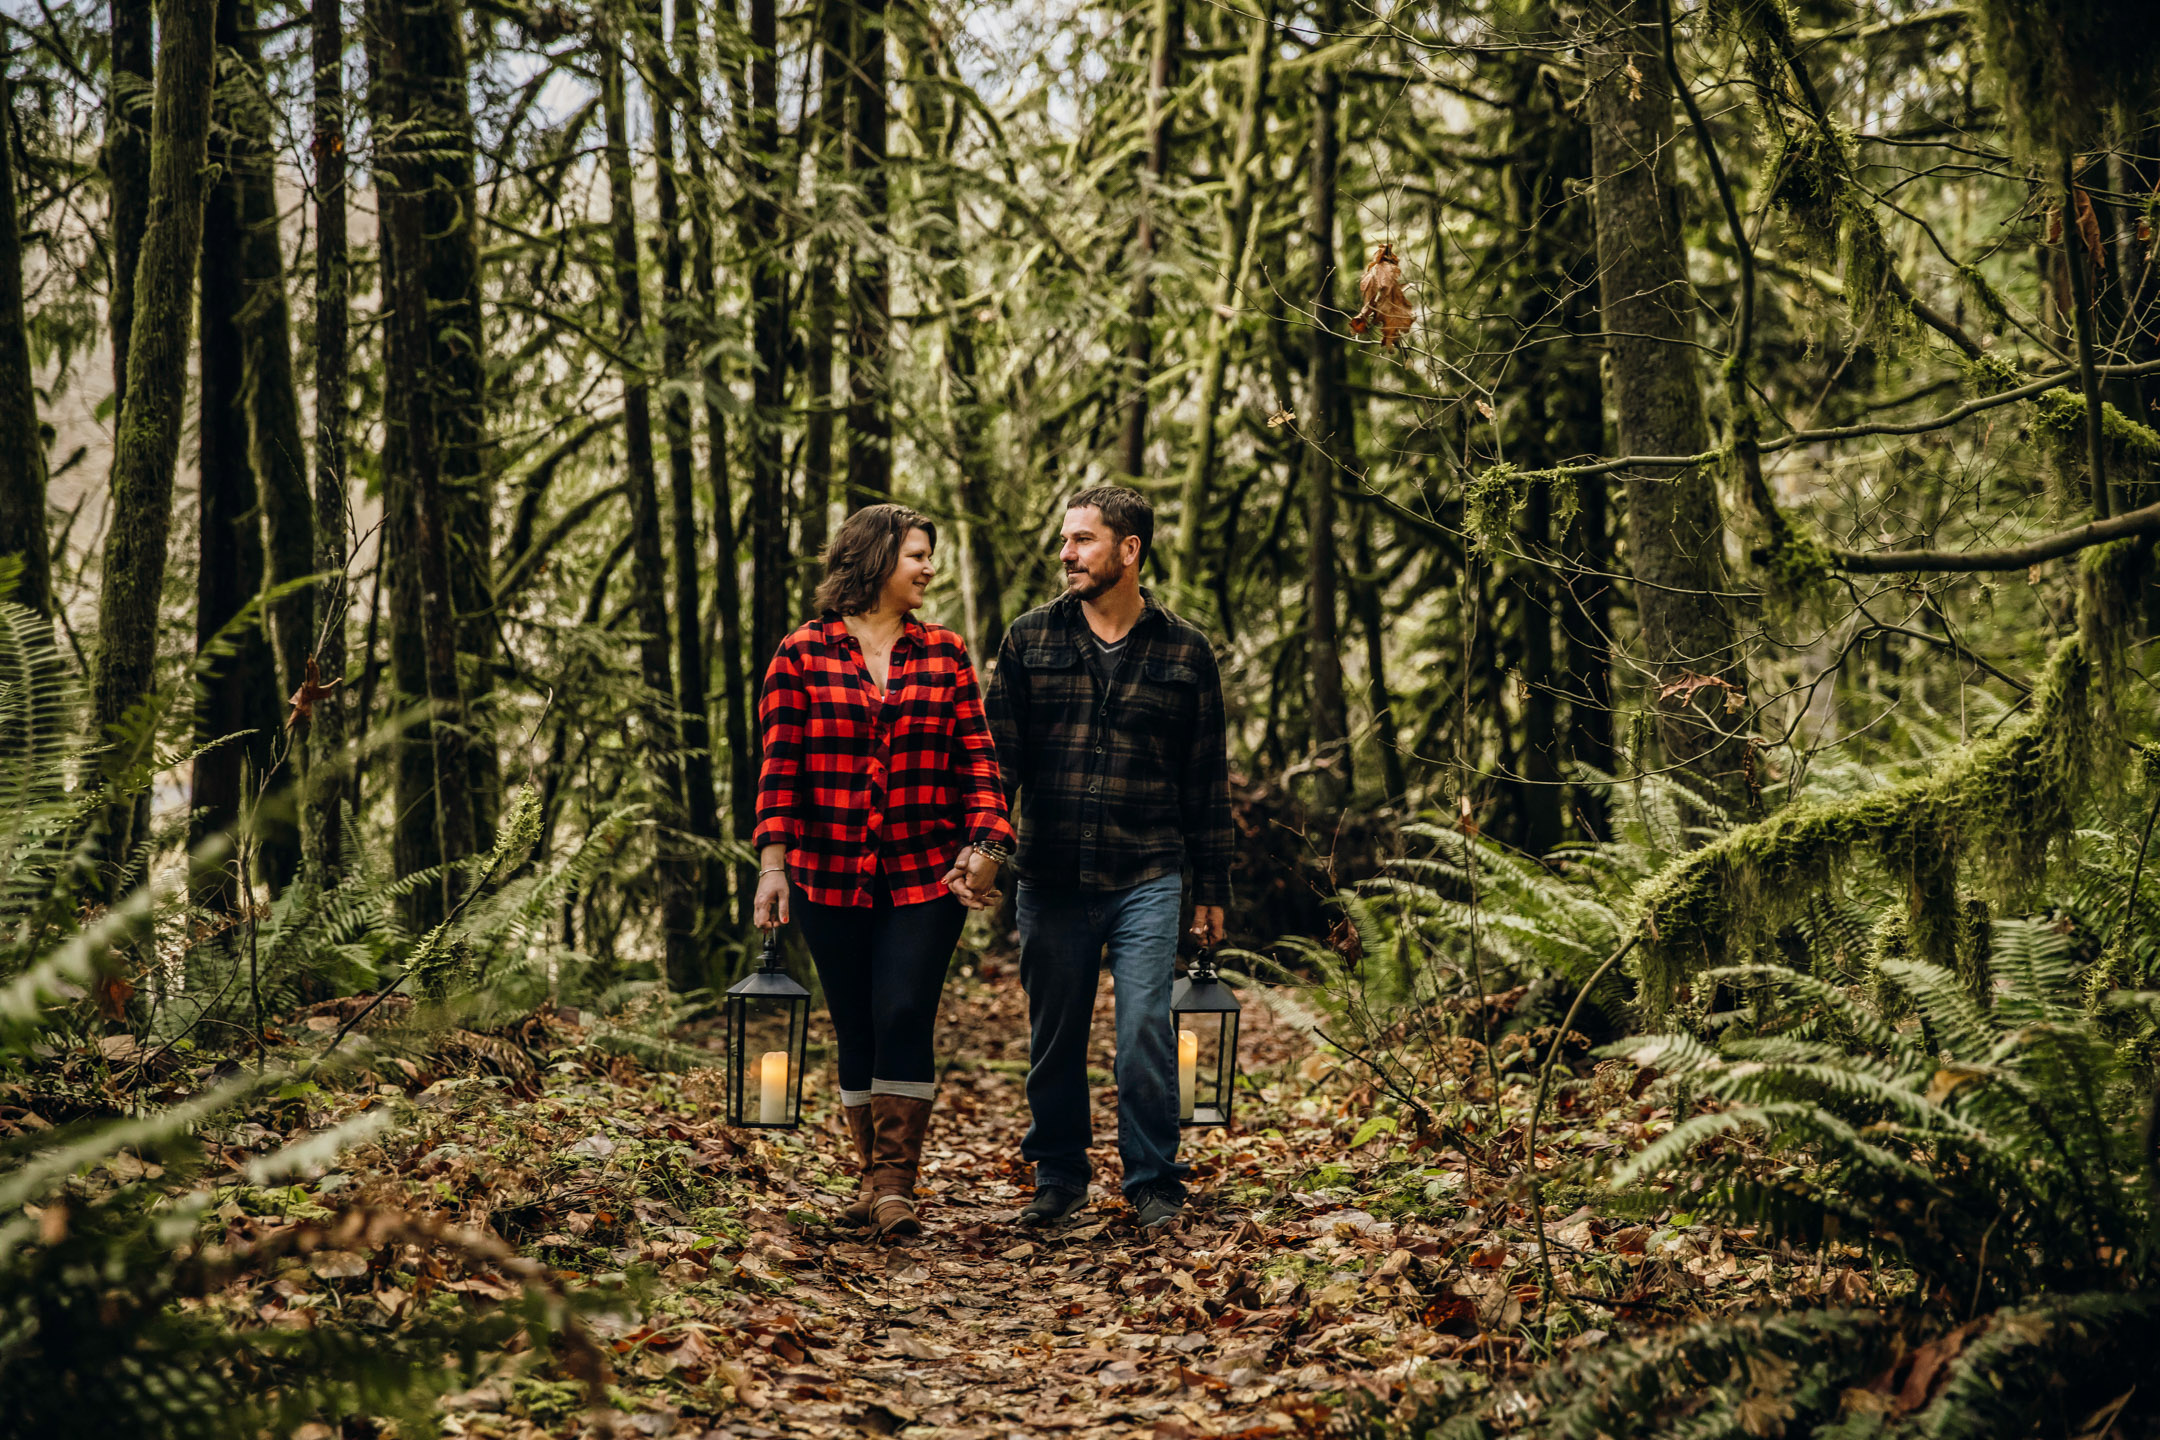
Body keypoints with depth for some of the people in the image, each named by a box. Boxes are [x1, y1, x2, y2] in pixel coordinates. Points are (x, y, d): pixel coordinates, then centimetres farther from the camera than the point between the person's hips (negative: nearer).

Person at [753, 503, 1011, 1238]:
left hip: (925, 875, 0)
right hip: (831, 878, 0)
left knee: (904, 1018, -11)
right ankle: (875, 1173, 20)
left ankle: (895, 1184, -8)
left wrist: (985, 844, -9)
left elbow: (976, 758, 4)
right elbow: (781, 766, -1)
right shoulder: (802, 654, 2)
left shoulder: (943, 653, 8)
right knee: (856, 1031, 7)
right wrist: (773, 860, -8)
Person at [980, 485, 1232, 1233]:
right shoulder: (1030, 639, 5)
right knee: (1053, 1038, 9)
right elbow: (998, 752, 5)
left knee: (1146, 1033, -6)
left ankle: (1154, 1182, 9)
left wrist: (1211, 889, 8)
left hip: (1146, 880, -1)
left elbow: (1208, 780, 8)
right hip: (1050, 881, 2)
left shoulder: (1184, 652, 4)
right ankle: (1058, 1178, 25)